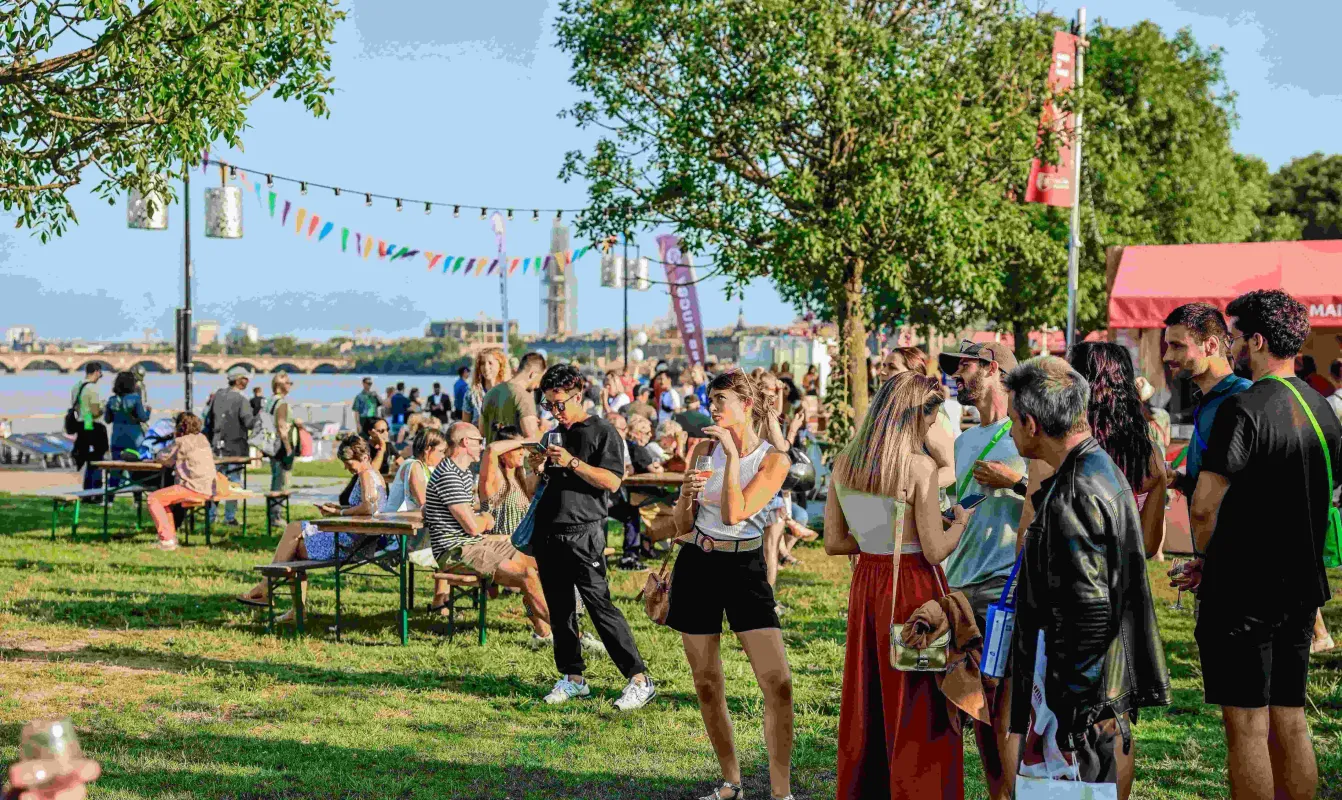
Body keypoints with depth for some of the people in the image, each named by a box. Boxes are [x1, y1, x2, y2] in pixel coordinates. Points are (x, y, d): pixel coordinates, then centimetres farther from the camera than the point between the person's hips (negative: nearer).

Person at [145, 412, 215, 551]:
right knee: (163, 496, 25)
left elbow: (161, 458, 2)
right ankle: (172, 536, 21)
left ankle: (167, 539, -11)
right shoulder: (202, 439, 17)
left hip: (194, 489, -9)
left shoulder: (182, 442, -8)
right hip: (208, 490, 9)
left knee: (152, 499, -5)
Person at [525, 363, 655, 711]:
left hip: (582, 534, -7)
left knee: (600, 605, -12)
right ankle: (573, 678, 18)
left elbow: (612, 481, -13)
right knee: (560, 609, 9)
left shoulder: (602, 431, -3)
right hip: (548, 533, 7)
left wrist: (571, 462, -20)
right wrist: (537, 466, 3)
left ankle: (639, 679, -10)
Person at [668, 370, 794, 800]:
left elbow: (733, 514, -19)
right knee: (707, 684, 7)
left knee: (778, 682, -12)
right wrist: (687, 495, -15)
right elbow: (682, 526, 6)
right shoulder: (704, 450, 3)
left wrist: (732, 454, -17)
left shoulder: (773, 460, -6)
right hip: (697, 566, 3)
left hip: (745, 568, -3)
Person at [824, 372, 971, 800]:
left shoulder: (844, 463, 1)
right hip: (914, 588, -6)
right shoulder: (920, 468, -17)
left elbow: (833, 542, 5)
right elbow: (935, 550, -15)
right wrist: (962, 522, 3)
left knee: (866, 704, 15)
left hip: (866, 584, 6)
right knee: (920, 712, 4)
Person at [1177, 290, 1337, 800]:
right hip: (1301, 588, 8)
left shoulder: (1245, 409, -16)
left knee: (1247, 725, -3)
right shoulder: (1322, 410, 11)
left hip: (1243, 591, -8)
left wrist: (1206, 558, 0)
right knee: (1289, 723, 13)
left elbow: (1204, 507, -22)